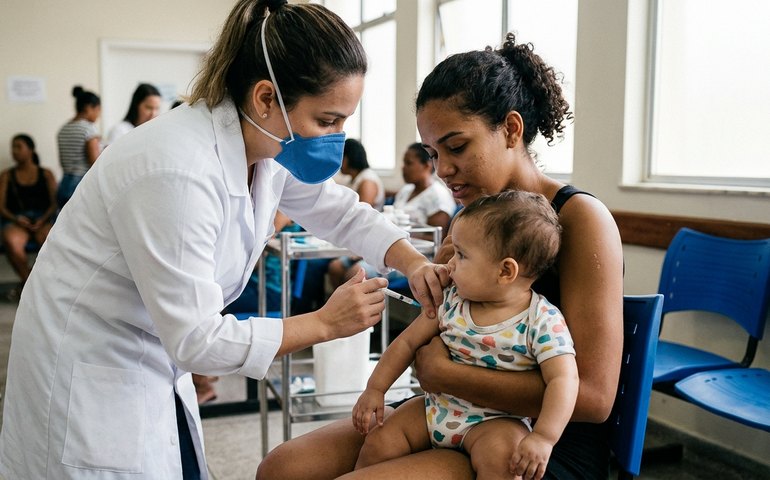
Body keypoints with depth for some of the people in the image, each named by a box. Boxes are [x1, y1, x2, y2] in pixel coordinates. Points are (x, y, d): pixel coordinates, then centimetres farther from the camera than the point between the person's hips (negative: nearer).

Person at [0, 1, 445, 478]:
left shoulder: (272, 146, -8)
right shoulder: (176, 170, -32)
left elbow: (340, 210, 9)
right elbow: (195, 339, -28)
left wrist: (413, 261, -8)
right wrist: (324, 323, -22)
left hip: (157, 359, 8)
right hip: (89, 372, -7)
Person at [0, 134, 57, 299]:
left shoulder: (46, 174, 15)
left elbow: (54, 203, 6)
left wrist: (43, 220, -11)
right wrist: (16, 219, -10)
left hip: (43, 219, 0)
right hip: (16, 220, 1)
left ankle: (26, 285, -15)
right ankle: (28, 281, -15)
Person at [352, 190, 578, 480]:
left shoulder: (543, 320, -17)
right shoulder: (452, 300, -3)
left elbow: (563, 379, -24)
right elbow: (408, 342, 5)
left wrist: (543, 437, -36)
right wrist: (375, 388, 1)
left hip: (495, 420, -4)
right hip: (437, 406, 5)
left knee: (500, 453, -35)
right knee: (379, 443, -8)